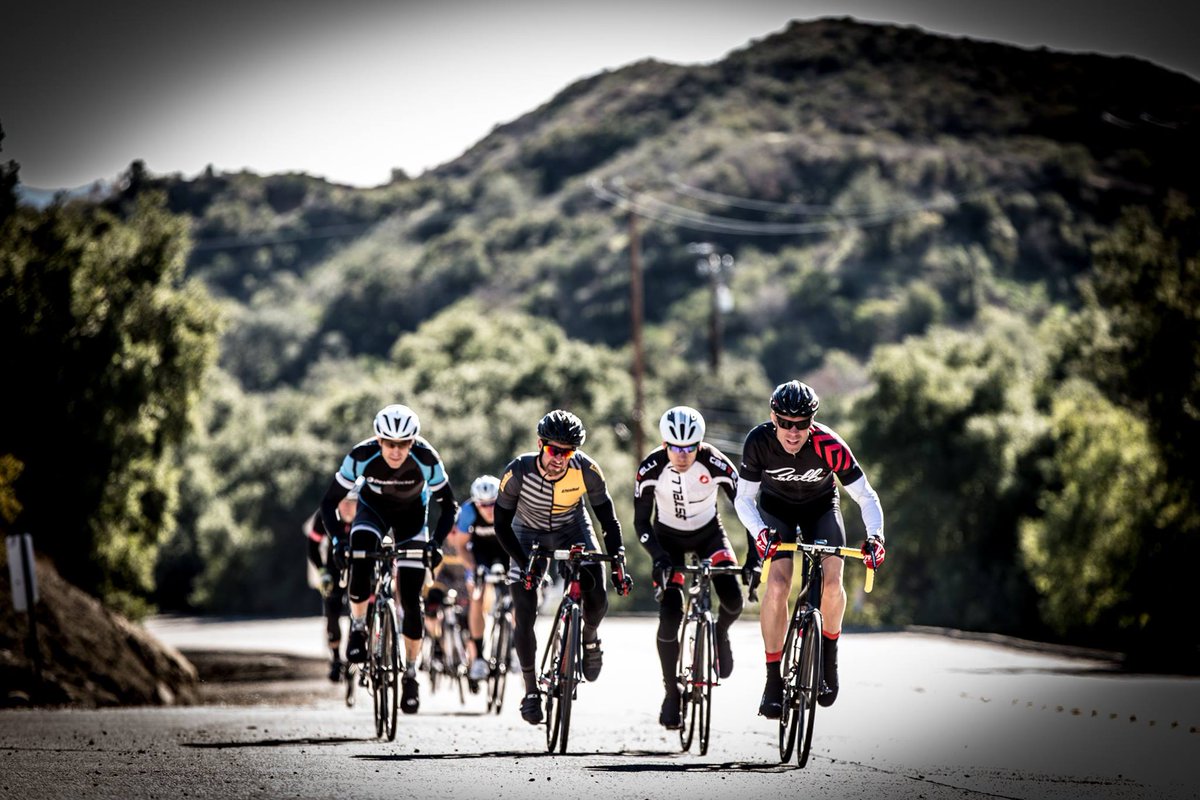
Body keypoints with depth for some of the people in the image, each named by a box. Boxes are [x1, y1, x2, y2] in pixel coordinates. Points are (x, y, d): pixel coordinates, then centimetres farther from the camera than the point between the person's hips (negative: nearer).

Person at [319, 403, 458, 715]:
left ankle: (410, 674, 11)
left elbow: (449, 505, -20)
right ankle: (358, 627, -6)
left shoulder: (427, 459, -32)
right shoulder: (362, 455, -31)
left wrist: (436, 542, -34)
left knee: (411, 601, -5)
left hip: (411, 516, 0)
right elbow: (329, 502, -22)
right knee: (360, 560, -32)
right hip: (373, 508, 0)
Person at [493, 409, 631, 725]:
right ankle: (531, 690, 6)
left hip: (573, 530, 1)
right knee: (524, 617, -10)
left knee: (598, 600, -19)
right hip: (529, 536, 0)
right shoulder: (519, 471, -30)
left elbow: (607, 518, -15)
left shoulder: (586, 470, -28)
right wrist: (524, 564, -30)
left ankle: (590, 637, 17)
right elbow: (502, 524, -20)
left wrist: (617, 561, -25)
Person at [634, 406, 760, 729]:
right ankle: (671, 691, 1)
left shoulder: (716, 464, -28)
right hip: (669, 537, 0)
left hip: (708, 532, 0)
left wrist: (753, 557, -31)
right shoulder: (651, 468, -27)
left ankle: (720, 633, 17)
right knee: (670, 614, -15)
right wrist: (659, 558, -34)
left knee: (733, 601, -20)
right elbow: (641, 522, -19)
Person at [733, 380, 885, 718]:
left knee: (832, 582, -22)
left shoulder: (829, 446, -32)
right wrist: (760, 532, -40)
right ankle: (773, 680, -12)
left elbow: (866, 496, -26)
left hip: (821, 508, 0)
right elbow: (744, 498, -21)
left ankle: (828, 651, 8)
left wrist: (875, 536, -42)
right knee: (777, 585, -22)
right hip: (776, 510, 0)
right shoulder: (758, 442, -29)